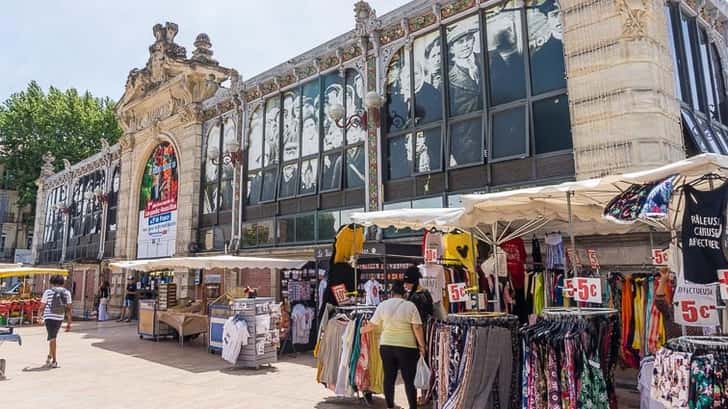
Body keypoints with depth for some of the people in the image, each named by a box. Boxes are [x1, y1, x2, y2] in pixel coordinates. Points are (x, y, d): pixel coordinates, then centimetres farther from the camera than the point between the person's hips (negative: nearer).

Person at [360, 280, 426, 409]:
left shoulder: (382, 305, 2)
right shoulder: (410, 306, -5)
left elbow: (372, 325, 9)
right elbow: (417, 328, -9)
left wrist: (362, 330, 28)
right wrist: (422, 345, 0)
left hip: (386, 346, 3)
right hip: (407, 347, -3)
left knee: (389, 378, 12)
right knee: (409, 380, 2)